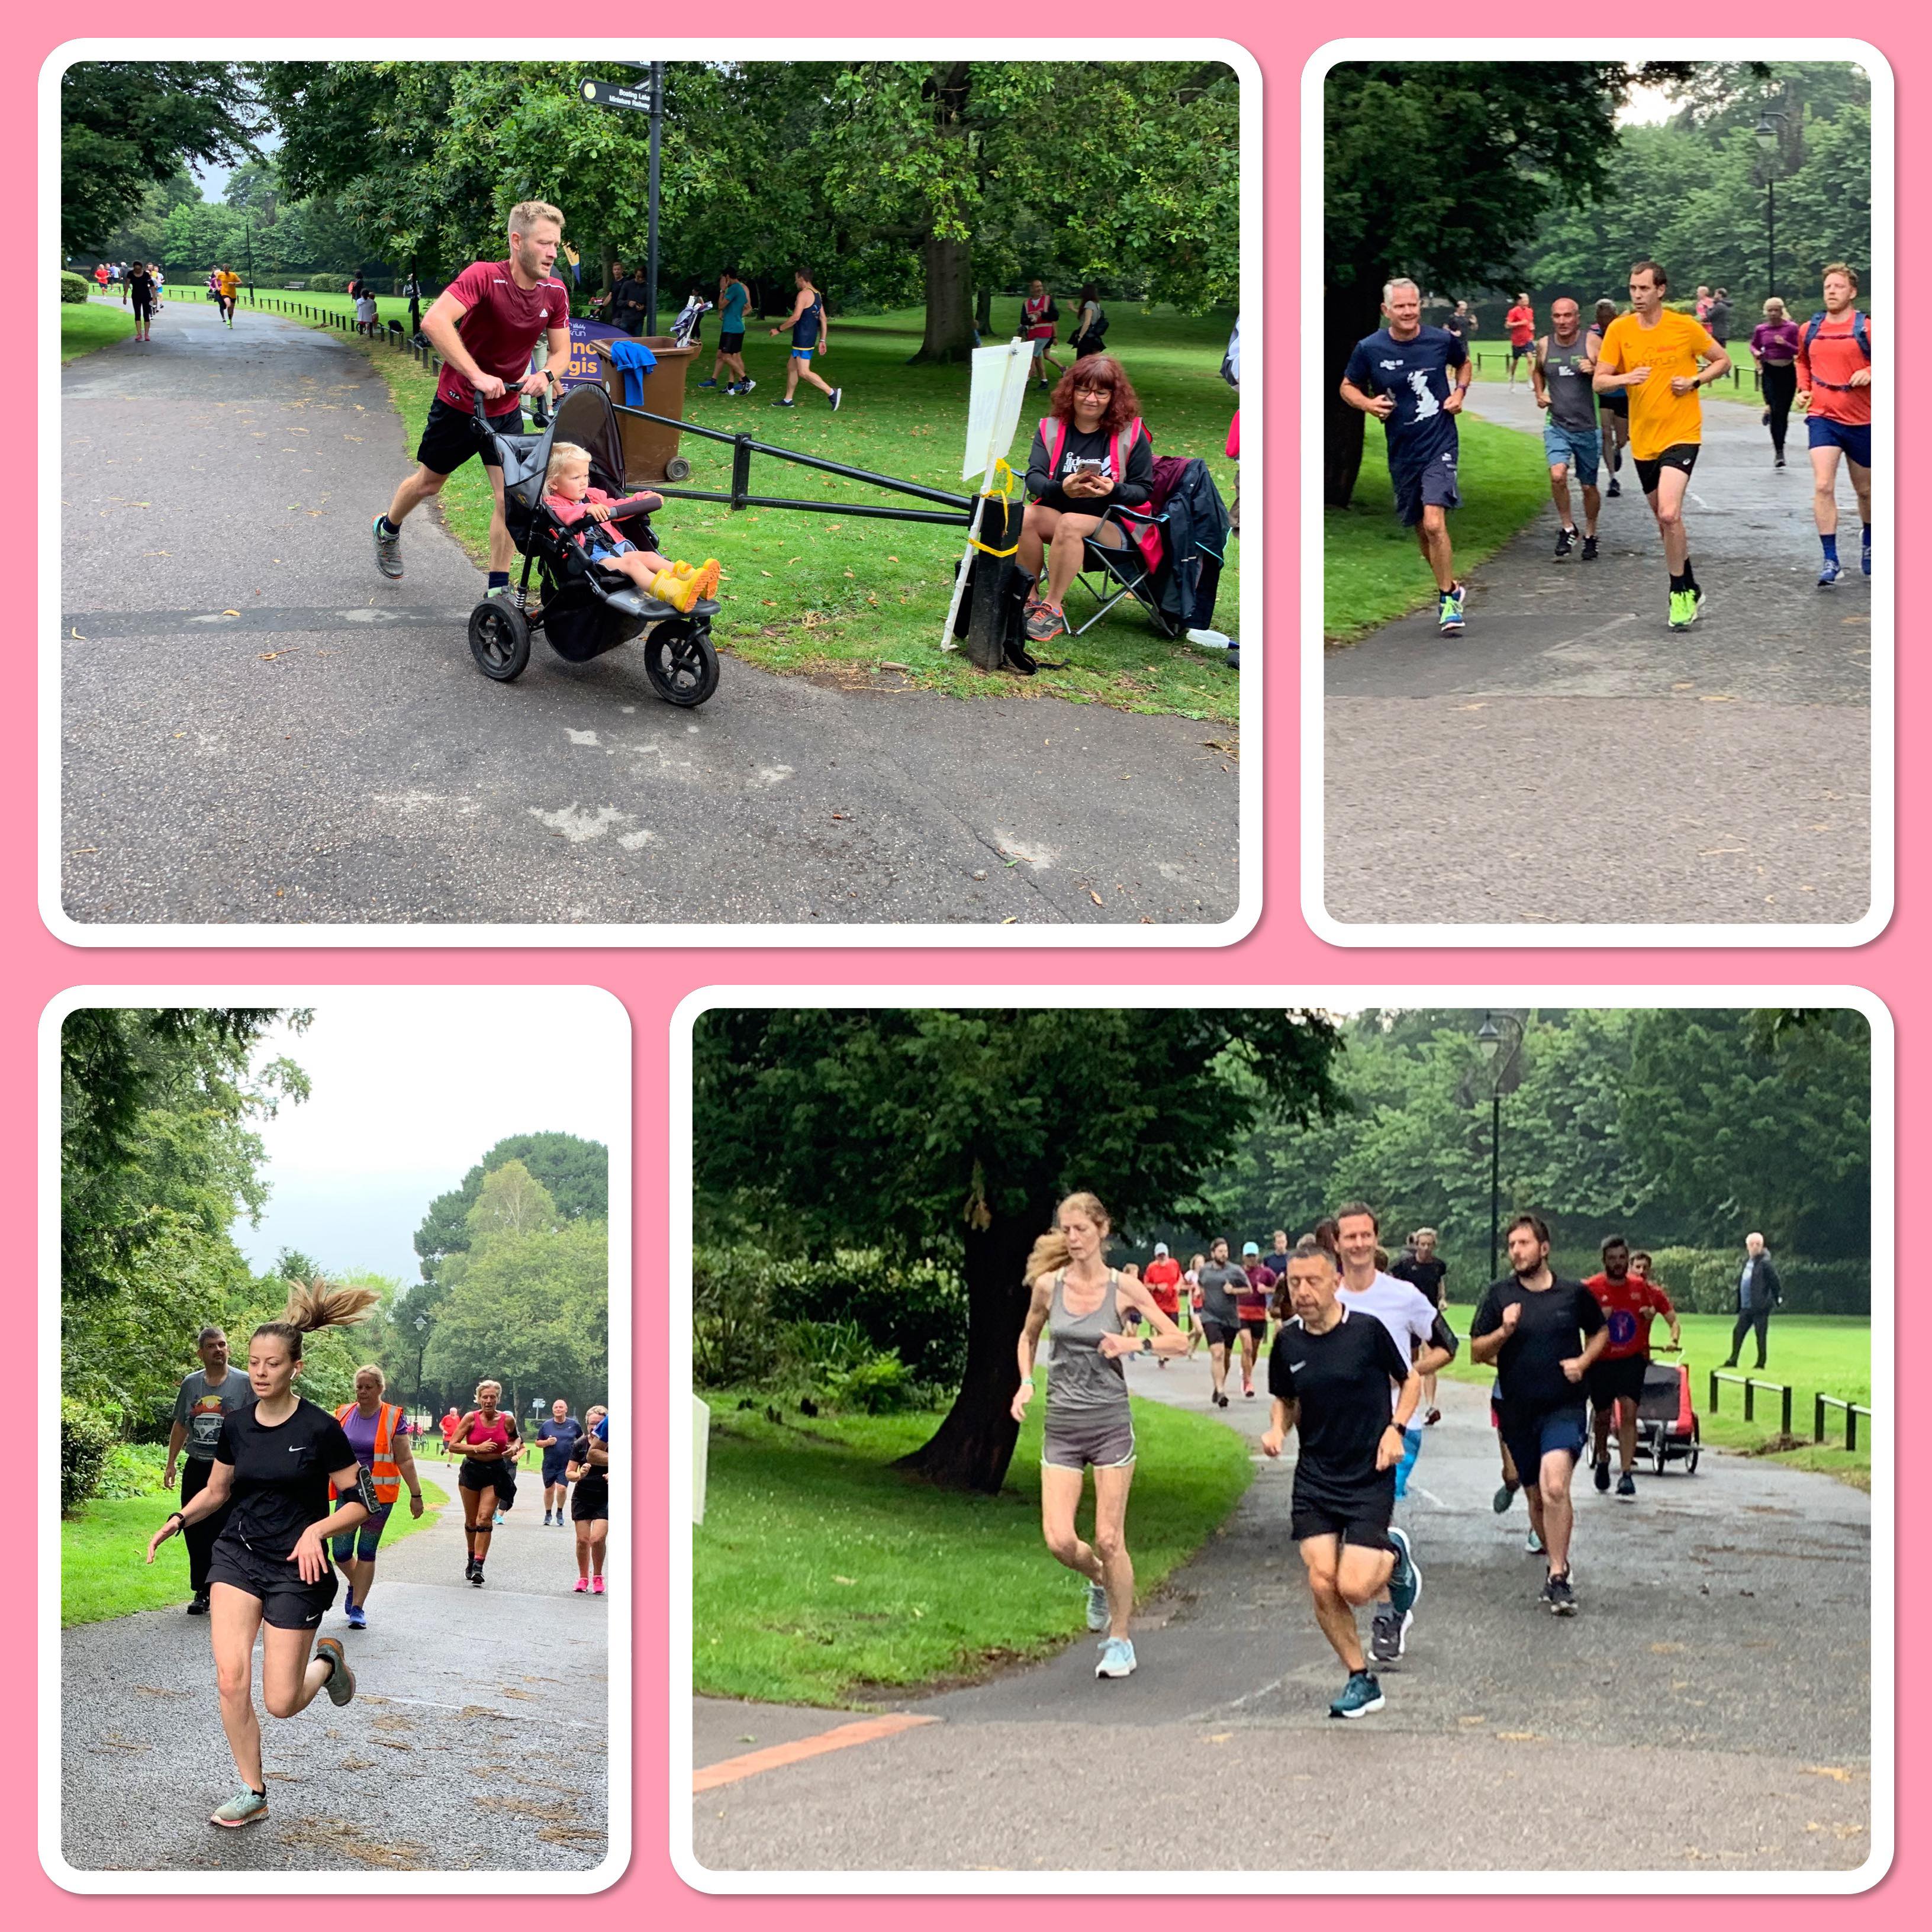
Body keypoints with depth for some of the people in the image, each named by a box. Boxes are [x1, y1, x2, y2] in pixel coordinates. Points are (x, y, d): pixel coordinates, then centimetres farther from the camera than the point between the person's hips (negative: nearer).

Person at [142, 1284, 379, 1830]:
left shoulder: (320, 1430, -13)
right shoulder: (236, 1426, 0)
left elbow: (362, 1503, -8)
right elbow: (217, 1491, 16)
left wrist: (317, 1529, -24)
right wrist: (179, 1520, -2)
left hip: (295, 1569, -4)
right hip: (237, 1557, 4)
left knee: (281, 1703, -3)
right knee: (231, 1680, -13)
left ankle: (327, 1661, 31)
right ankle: (253, 1794, 4)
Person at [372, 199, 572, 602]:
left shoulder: (554, 292, -11)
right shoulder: (484, 276, -28)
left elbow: (561, 351, 0)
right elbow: (434, 322, -42)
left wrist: (545, 375, -24)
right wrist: (477, 376, -48)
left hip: (507, 408, 4)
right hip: (459, 402, -3)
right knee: (429, 483, 17)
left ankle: (498, 588, 6)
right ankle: (388, 529, 47)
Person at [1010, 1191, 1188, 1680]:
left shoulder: (1124, 1290, -5)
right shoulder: (1048, 1286, 1)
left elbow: (1181, 1342, -2)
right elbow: (1028, 1336, 20)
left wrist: (1136, 1344, -19)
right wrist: (1026, 1382, 4)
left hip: (1110, 1424, -2)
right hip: (1061, 1426, 2)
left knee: (1109, 1540, -1)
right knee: (1060, 1540, -7)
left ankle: (1120, 1642, 16)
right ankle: (1099, 1583, 27)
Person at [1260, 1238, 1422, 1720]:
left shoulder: (1367, 1331, -10)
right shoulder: (1287, 1342, 1)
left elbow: (1410, 1381, 4)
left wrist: (1395, 1430, -11)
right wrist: (1277, 1429, -4)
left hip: (1369, 1477, -4)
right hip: (1314, 1477, 4)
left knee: (1354, 1588, -14)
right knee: (1321, 1585, -6)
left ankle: (1394, 1558, 22)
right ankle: (1361, 1680, 13)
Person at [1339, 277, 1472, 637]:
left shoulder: (1442, 340, -4)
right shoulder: (1369, 349, -5)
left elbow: (1464, 362, 19)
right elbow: (1348, 387, 9)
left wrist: (1459, 393, 2)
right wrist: (1367, 403, -11)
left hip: (1439, 445, -3)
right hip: (1402, 451, 3)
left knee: (1434, 523, -17)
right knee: (1420, 528, 13)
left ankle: (1448, 599, -4)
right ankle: (1450, 588, 34)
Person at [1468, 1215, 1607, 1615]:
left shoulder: (1574, 1294, 1)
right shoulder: (1499, 1295, 2)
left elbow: (1600, 1331, 19)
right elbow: (1476, 1352, 3)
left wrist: (1583, 1361, 0)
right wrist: (1503, 1332, -15)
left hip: (1565, 1407, -3)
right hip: (1518, 1412, 3)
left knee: (1555, 1488, -23)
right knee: (1537, 1497, 12)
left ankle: (1557, 1577, -18)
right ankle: (1559, 1565, 34)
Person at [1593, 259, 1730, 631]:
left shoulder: (1685, 327, -5)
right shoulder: (1619, 330, 1)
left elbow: (1722, 361, 7)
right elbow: (1599, 381, 0)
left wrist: (1694, 381, -10)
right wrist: (1626, 378, -20)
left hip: (1681, 433, -4)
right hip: (1643, 438, 4)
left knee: (1669, 514, -20)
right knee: (1665, 521, 13)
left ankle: (1680, 593, -6)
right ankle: (1690, 590, 30)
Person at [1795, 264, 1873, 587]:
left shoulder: (1866, 329, -6)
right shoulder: (1809, 330, 6)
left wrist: (1870, 374, -20)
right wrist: (1803, 389, 8)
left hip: (1861, 420, -1)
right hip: (1823, 417, 1)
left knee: (1865, 490, 14)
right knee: (1823, 486, -15)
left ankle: (1868, 543, 40)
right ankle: (1830, 561, -13)